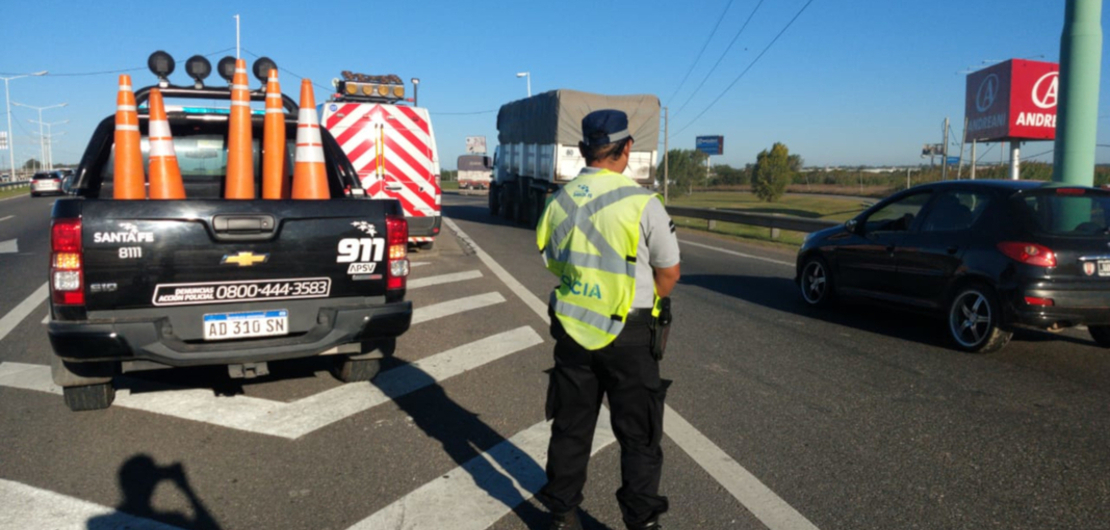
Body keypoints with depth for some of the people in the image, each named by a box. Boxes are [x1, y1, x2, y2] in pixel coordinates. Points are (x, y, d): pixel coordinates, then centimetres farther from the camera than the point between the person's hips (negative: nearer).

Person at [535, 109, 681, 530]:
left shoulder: (559, 202, 0)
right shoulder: (642, 203, -14)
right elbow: (669, 273, -5)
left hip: (572, 330, 5)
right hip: (628, 336, -4)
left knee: (571, 427, 17)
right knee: (638, 435, 9)